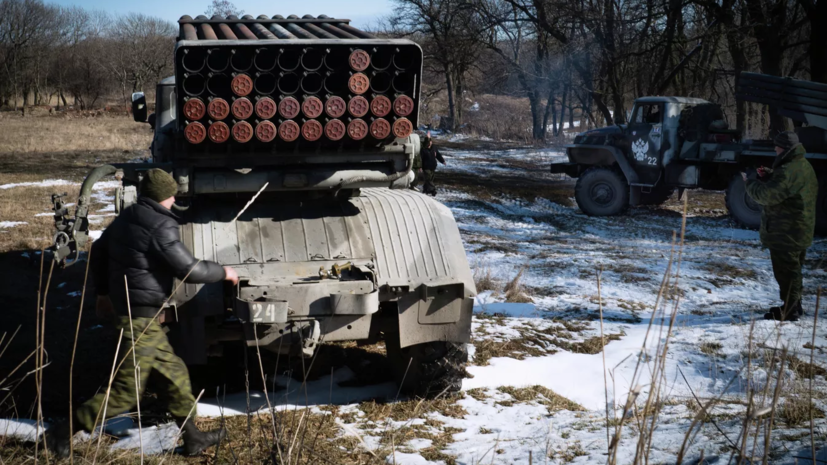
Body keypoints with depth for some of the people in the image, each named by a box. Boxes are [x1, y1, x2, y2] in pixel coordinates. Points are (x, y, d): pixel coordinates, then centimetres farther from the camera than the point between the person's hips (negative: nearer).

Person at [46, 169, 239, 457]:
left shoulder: (126, 218, 9)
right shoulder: (161, 227, -19)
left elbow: (98, 251, 20)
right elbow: (189, 269, -19)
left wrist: (104, 292, 30)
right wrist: (223, 273, -2)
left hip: (124, 306, 10)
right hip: (142, 315, -10)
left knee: (175, 373, 16)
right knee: (126, 392, -1)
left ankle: (193, 438, 25)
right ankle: (62, 434, 5)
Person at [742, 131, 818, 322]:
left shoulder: (789, 171, -24)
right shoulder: (804, 166, 12)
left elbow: (768, 195, -26)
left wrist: (750, 183, -10)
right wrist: (769, 176, 5)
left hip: (785, 233, -11)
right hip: (799, 232, 11)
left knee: (786, 271, -5)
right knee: (793, 269, 20)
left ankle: (789, 310, -1)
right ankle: (794, 306, 30)